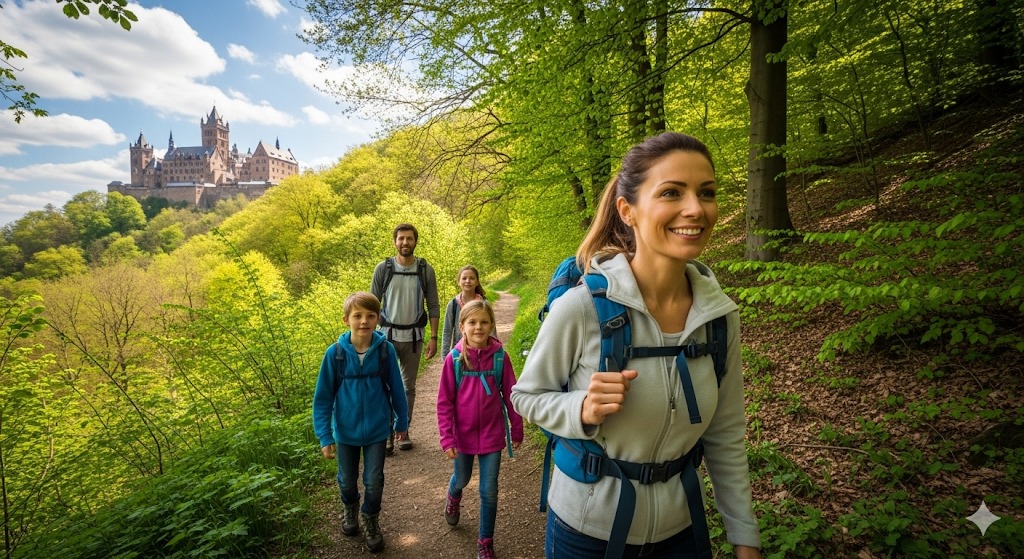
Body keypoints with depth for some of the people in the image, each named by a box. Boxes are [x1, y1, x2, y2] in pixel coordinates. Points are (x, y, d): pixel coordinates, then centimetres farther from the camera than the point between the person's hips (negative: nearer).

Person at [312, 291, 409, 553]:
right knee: (347, 480, 21)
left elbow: (396, 389, -4)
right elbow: (322, 397, -9)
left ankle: (370, 520, 40)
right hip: (345, 431, 1)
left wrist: (402, 421, 6)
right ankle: (349, 508, 54)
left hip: (377, 429, -1)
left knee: (374, 482, 10)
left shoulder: (385, 350, -17)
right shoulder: (335, 353, -17)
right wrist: (324, 436, -10)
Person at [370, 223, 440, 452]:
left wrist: (433, 338, -4)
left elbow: (433, 306, 1)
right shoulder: (383, 269, -3)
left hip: (413, 336, 1)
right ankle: (387, 434, 8)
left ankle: (404, 432, 22)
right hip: (388, 334, -1)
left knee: (408, 386, 10)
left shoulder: (426, 270, -2)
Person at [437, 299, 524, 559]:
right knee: (462, 479, 23)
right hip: (463, 434, 1)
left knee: (489, 491, 8)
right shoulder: (454, 359, -12)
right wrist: (447, 438, -10)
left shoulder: (500, 357, -12)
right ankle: (453, 497, 59)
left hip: (492, 435, 0)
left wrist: (517, 429, 3)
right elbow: (444, 402, -8)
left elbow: (510, 395, -3)